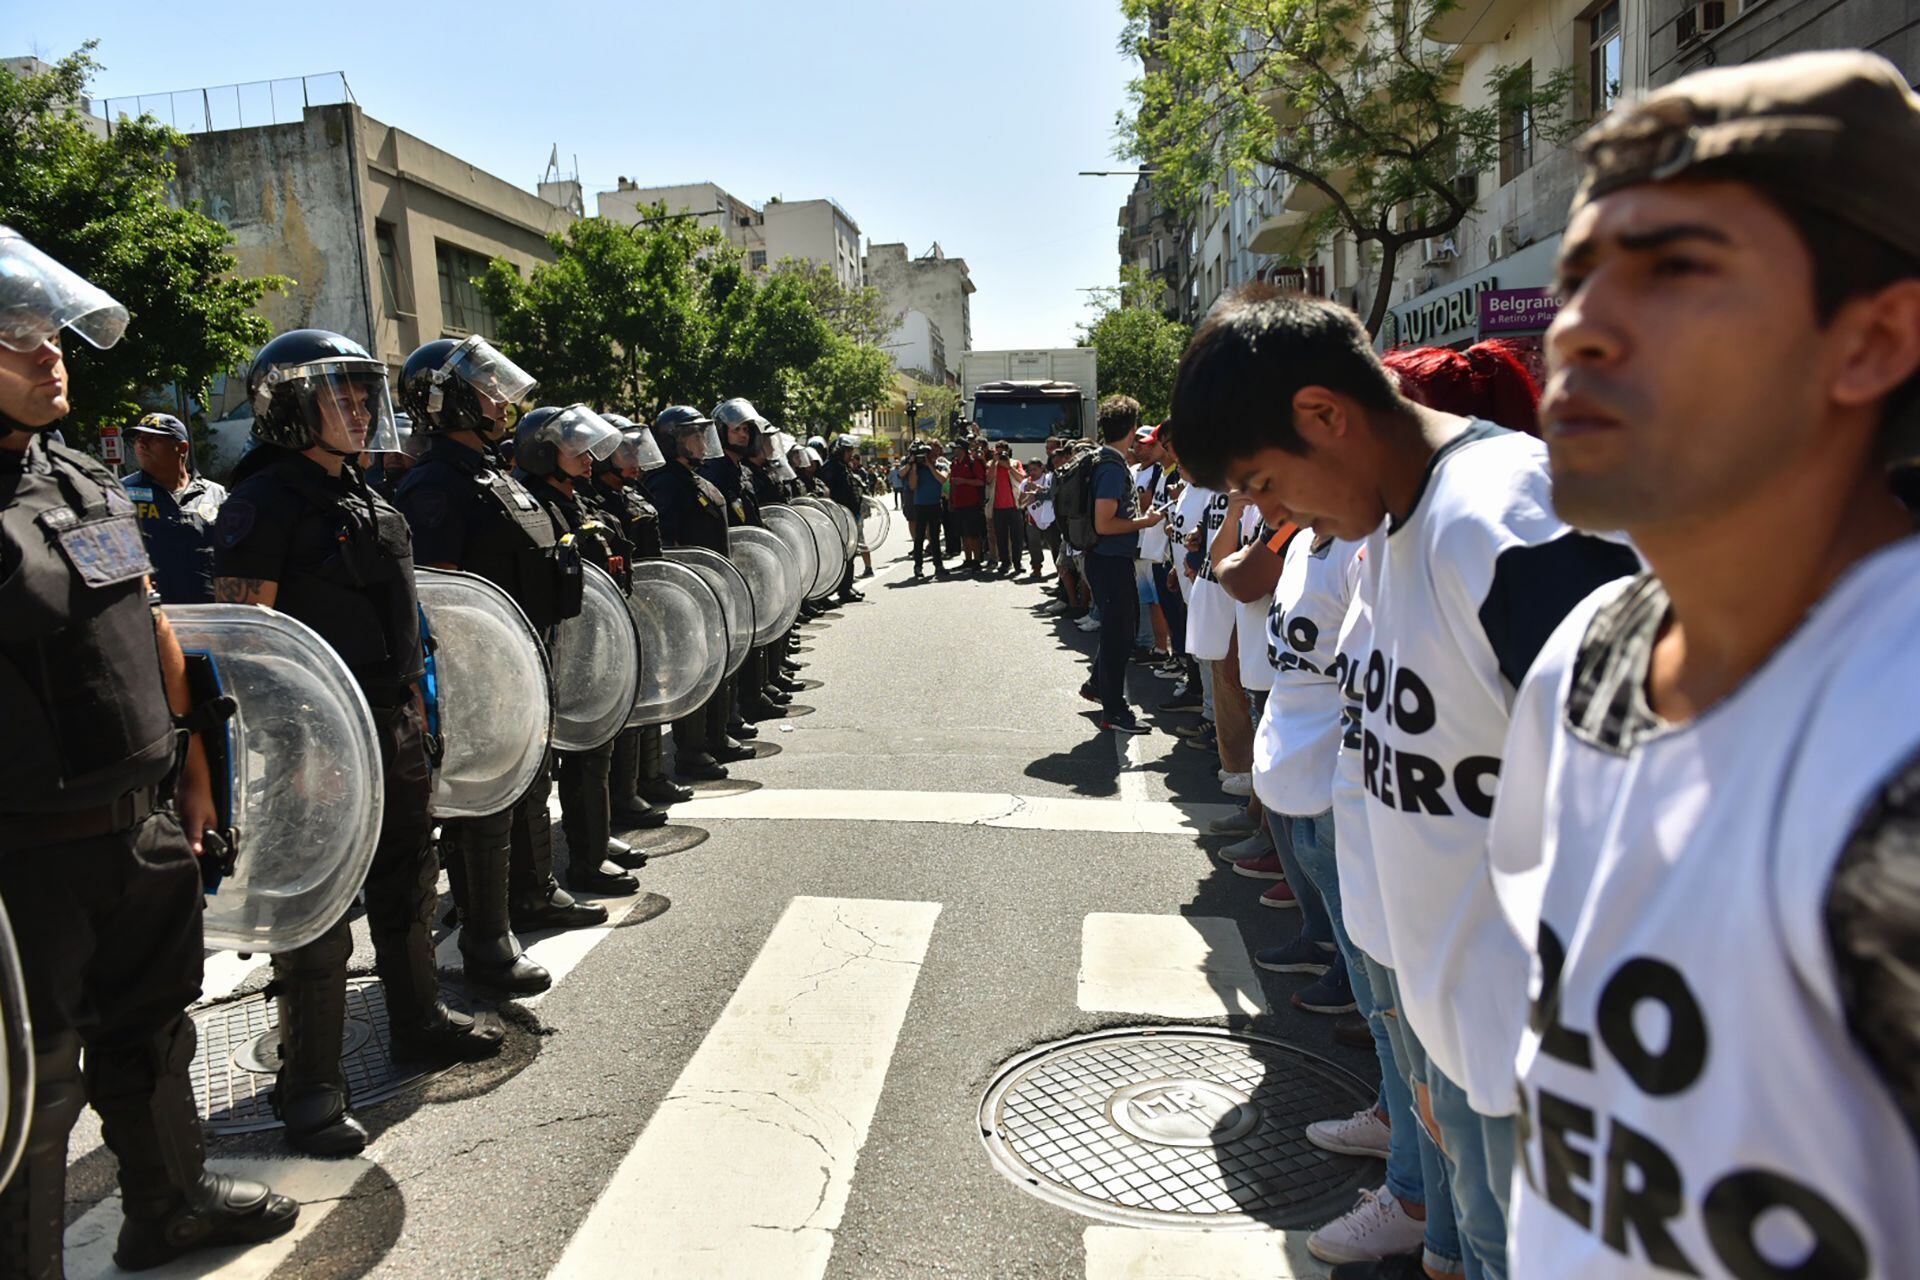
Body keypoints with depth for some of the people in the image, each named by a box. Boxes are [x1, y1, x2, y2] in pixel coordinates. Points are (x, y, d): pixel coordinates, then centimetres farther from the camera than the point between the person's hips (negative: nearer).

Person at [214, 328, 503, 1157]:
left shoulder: (366, 500, 14)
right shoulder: (265, 500, -13)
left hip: (393, 725, 9)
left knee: (407, 881, 20)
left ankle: (418, 1020, 39)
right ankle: (309, 1087, 16)